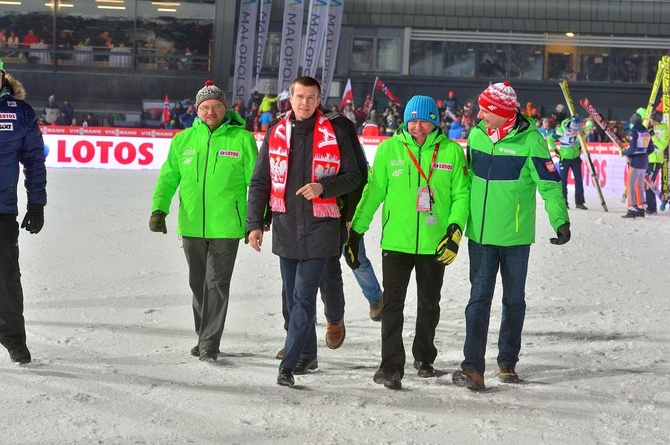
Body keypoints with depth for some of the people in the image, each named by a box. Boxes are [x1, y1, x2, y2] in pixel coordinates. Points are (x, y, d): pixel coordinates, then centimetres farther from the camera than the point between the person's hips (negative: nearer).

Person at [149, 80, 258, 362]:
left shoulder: (242, 139, -2)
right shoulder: (183, 140, 6)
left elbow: (255, 181, 0)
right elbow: (168, 178, 7)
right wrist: (159, 209, -7)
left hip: (226, 227, -4)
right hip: (191, 226, 4)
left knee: (217, 284, -6)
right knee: (198, 284, 13)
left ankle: (210, 344, -1)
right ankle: (204, 337, 27)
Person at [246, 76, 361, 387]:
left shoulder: (334, 134, -1)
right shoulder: (276, 134, 7)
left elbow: (353, 176, 3)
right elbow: (260, 183, 10)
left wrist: (323, 186, -15)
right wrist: (254, 223, 3)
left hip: (319, 227, -4)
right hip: (286, 227, 4)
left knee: (303, 298, -10)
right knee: (293, 297, 12)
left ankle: (288, 365, -13)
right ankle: (307, 355, 26)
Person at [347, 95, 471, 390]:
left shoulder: (452, 152, -1)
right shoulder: (389, 149, -1)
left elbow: (461, 193, 2)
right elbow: (373, 191, 4)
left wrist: (455, 229, -10)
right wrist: (355, 230, 4)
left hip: (434, 244, 1)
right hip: (396, 241, -1)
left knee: (429, 305, 15)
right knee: (392, 304, -7)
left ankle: (424, 357, 33)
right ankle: (391, 366, -5)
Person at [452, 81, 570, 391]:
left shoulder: (530, 141, -11)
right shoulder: (476, 135, 2)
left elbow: (550, 183, -11)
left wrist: (560, 220, -21)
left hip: (515, 236, -2)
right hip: (480, 234, 2)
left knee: (514, 300, 11)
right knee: (479, 297, -5)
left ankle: (508, 362, 23)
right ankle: (473, 367, -9)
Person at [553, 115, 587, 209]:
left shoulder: (578, 129, -6)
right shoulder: (562, 130, -20)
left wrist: (579, 147, 10)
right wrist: (556, 151, -7)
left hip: (576, 158, 4)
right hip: (565, 158, -4)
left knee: (579, 179, 2)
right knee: (563, 180, 0)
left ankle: (579, 202, 9)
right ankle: (563, 202, 7)